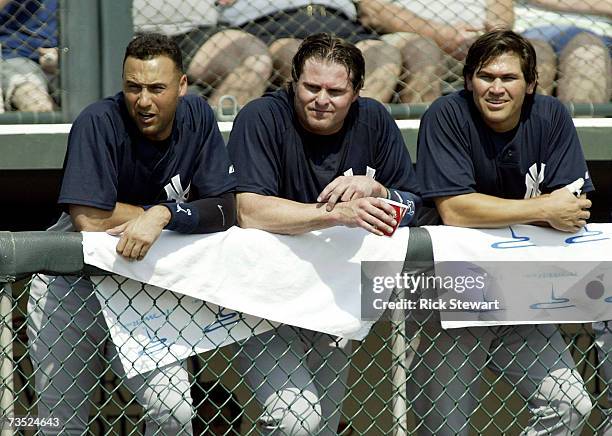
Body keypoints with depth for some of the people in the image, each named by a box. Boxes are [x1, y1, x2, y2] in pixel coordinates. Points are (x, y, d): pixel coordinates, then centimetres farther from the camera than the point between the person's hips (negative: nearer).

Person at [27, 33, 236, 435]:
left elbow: (226, 210, -11)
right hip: (72, 284, -3)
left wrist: (164, 215, -30)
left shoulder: (197, 118, -6)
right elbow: (88, 219, -26)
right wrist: (186, 214, -14)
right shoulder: (99, 123, -19)